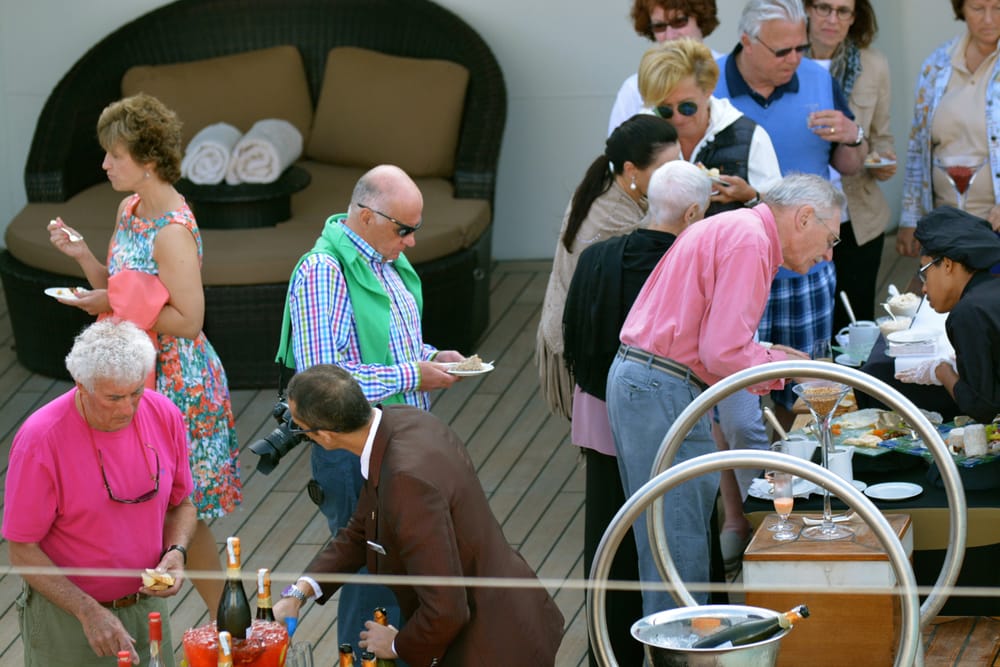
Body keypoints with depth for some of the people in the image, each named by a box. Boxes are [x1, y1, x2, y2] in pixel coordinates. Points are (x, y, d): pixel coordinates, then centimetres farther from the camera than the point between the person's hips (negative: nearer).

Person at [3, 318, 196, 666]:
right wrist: (89, 612, -22)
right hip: (64, 617, -4)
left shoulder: (165, 416, -8)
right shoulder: (40, 440, -22)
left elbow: (180, 504, 8)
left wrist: (176, 553, -13)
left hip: (147, 603, 4)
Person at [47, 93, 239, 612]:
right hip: (139, 376, 9)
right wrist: (82, 255, 0)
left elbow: (188, 319, -23)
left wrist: (112, 306, -19)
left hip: (177, 383, -9)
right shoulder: (130, 211, 8)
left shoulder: (173, 231, -21)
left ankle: (224, 624, 13)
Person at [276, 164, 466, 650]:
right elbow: (321, 376, -24)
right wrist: (410, 376, -20)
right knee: (373, 583, -4)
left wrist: (430, 357, 6)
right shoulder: (323, 272, -18)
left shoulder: (389, 262, 11)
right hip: (353, 451, -9)